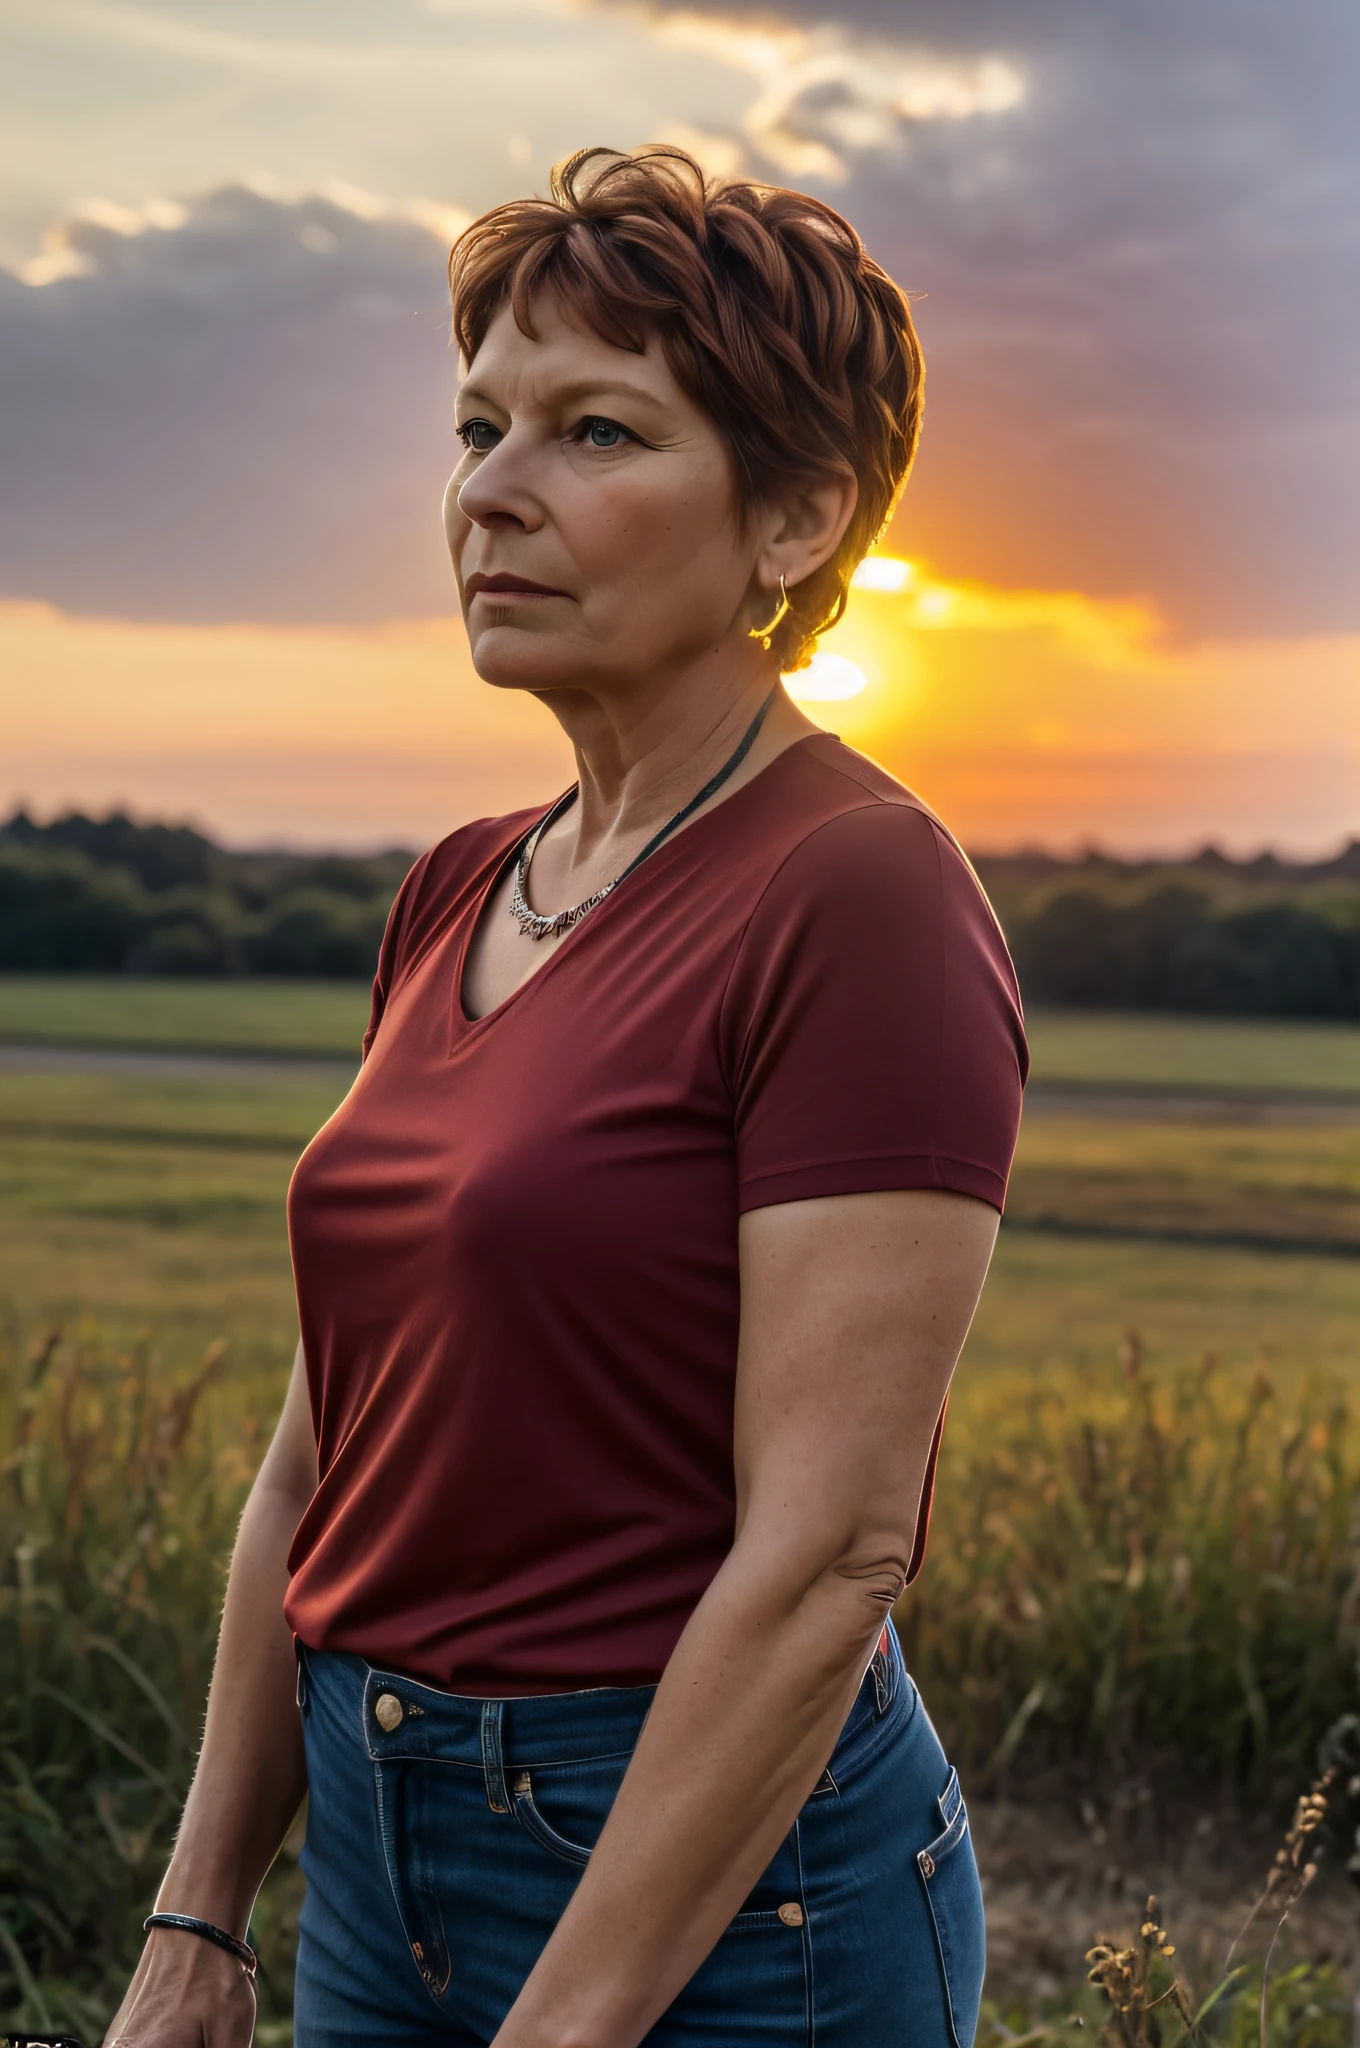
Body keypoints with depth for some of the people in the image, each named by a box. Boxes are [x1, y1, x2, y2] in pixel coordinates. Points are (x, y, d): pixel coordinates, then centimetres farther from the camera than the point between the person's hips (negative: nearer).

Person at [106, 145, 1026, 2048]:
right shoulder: (456, 897, 6)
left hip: (717, 1891, -7)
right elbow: (323, 1454, 8)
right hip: (388, 1852, 7)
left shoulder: (862, 900, -16)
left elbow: (826, 1550, -20)